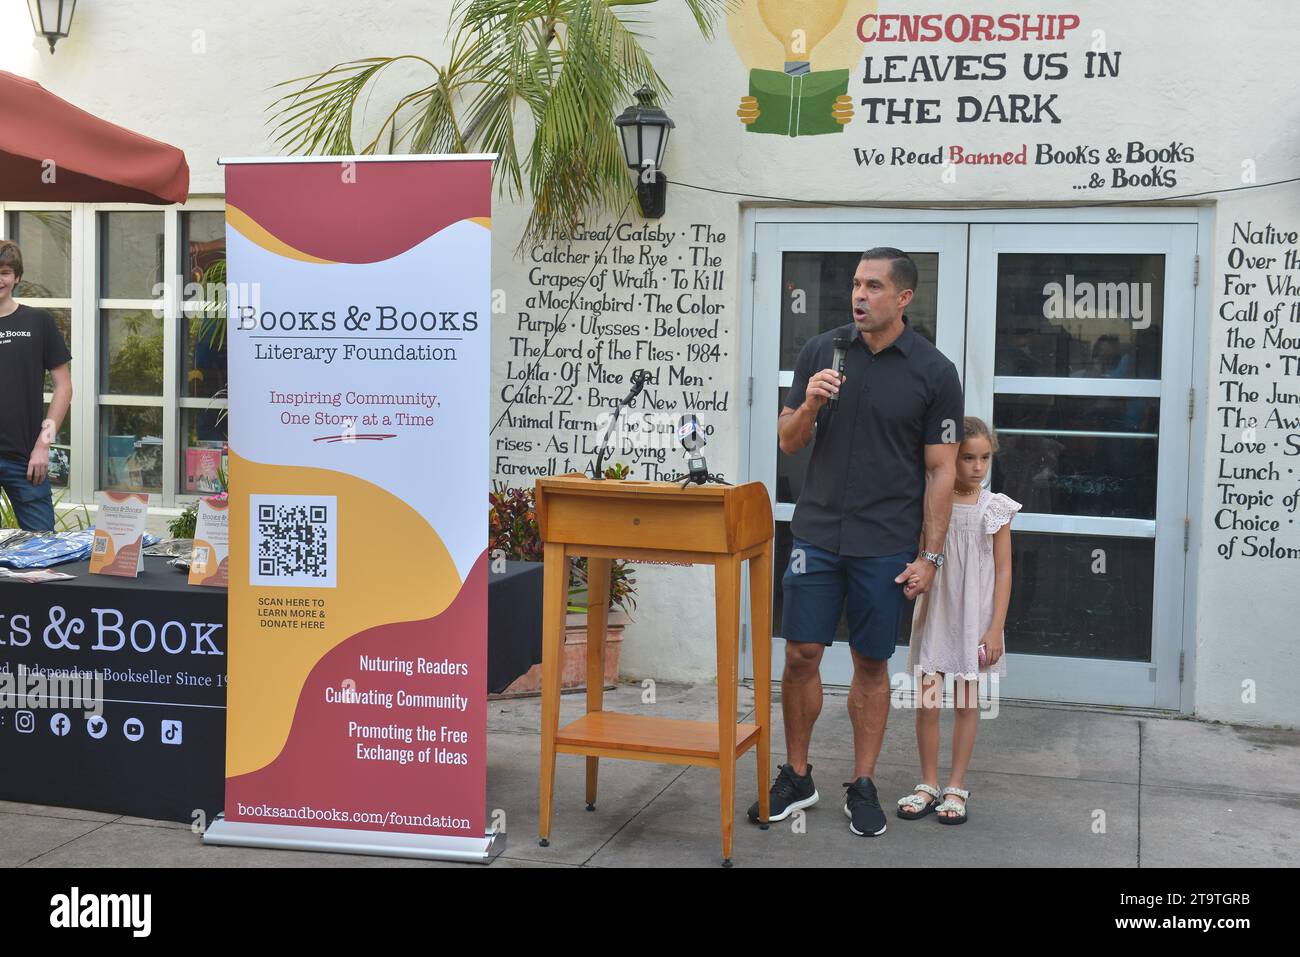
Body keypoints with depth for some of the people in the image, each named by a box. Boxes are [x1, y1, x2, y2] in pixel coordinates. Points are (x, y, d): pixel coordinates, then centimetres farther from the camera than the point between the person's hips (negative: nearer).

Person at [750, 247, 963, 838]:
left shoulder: (934, 372, -4)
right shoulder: (821, 350, 4)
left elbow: (941, 470, -2)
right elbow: (789, 442, 8)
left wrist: (930, 556, -7)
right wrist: (810, 405, -14)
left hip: (885, 545, -2)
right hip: (816, 534, 2)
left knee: (871, 664, 6)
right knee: (801, 655, 4)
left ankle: (863, 787, 19)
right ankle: (797, 778, 19)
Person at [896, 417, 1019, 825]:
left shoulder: (995, 508, -3)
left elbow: (1003, 570, -2)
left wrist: (996, 628, -6)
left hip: (975, 618, 0)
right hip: (936, 612, 0)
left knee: (968, 703, 7)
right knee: (927, 703, 2)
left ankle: (956, 787, 17)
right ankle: (928, 784, 16)